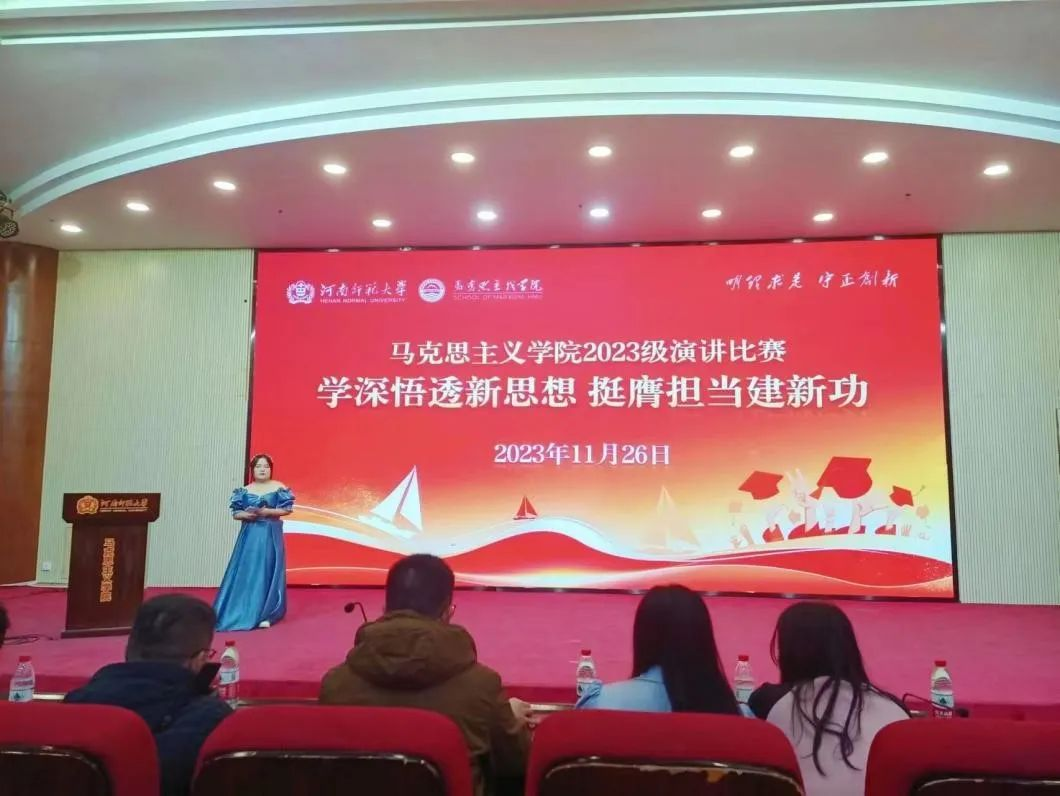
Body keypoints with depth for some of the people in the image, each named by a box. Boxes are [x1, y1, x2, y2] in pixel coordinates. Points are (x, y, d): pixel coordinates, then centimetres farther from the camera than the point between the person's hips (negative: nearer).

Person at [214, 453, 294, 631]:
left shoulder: (279, 488, 0)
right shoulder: (244, 490, 7)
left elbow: (287, 509, -5)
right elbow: (235, 513, 7)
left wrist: (265, 512, -15)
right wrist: (246, 515, -14)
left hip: (270, 535, -2)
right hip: (249, 535, 2)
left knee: (266, 572, -3)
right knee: (245, 573, 0)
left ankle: (266, 615, 1)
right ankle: (242, 612, 8)